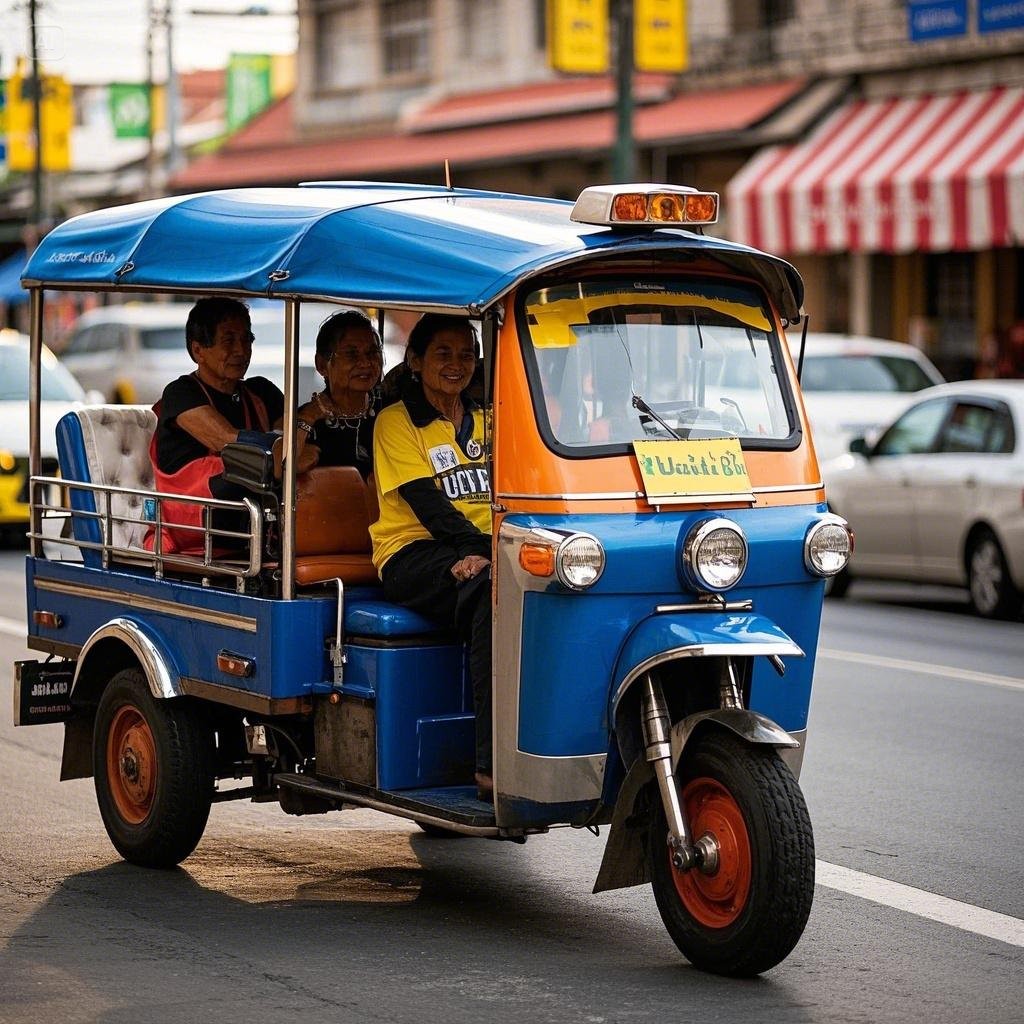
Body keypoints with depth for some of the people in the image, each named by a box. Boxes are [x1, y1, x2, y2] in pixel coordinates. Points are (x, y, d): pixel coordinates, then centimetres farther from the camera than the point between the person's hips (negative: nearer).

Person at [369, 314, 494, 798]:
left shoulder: (487, 422, 23)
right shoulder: (396, 422, 7)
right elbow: (425, 503, -6)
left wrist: (486, 552, -11)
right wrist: (475, 549, -22)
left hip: (482, 551, 5)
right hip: (413, 554, -5)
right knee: (492, 591, -37)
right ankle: (493, 765, -41)